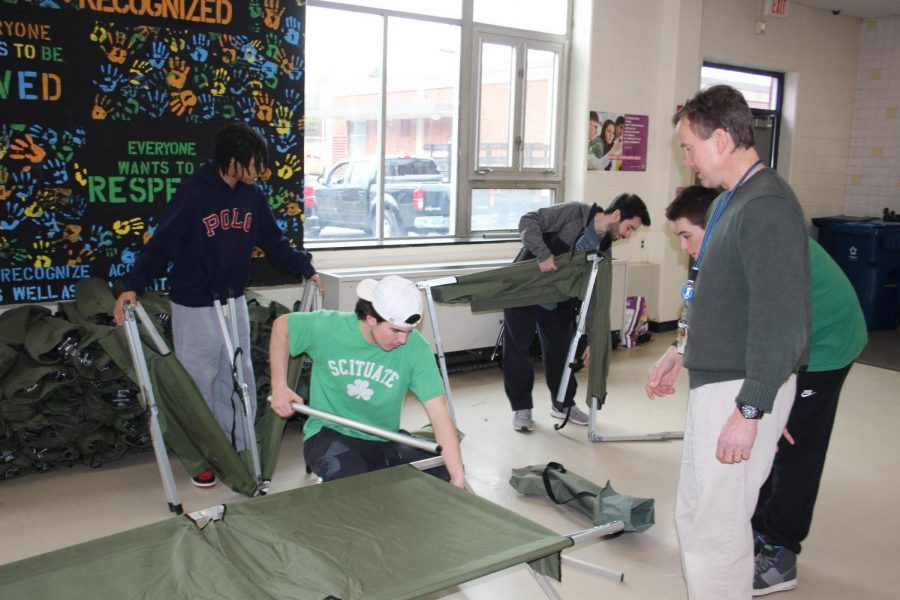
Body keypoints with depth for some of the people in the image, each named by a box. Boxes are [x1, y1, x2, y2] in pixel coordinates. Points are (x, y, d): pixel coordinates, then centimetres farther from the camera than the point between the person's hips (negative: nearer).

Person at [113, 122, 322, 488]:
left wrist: (304, 268, 8)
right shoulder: (193, 193, -18)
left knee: (240, 379, 12)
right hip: (194, 307, -6)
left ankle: (240, 449, 26)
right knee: (199, 383, 4)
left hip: (234, 302, 6)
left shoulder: (253, 196, 0)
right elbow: (162, 243, -20)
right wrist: (133, 286, -28)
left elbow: (273, 242, 12)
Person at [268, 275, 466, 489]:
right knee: (352, 478, -34)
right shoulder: (328, 328, -17)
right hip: (330, 433, -2)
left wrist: (458, 478, -30)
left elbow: (439, 413, -22)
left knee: (442, 472, -17)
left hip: (385, 440, 2)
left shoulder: (416, 348, -18)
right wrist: (279, 387, -2)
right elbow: (282, 325, 4)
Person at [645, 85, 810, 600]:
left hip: (743, 390, -10)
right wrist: (682, 351, 23)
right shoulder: (731, 201, 13)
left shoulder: (767, 208, -19)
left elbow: (779, 322, -24)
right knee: (694, 515, 20)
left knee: (716, 530, -1)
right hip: (714, 382, 10)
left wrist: (749, 410, -23)